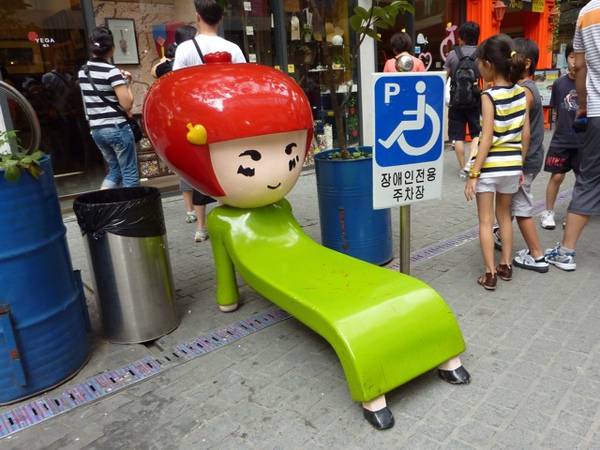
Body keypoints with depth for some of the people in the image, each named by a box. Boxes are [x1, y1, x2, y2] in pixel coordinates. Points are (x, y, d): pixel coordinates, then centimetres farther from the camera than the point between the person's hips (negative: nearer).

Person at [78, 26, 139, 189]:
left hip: (96, 130, 7)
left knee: (115, 170, 20)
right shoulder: (112, 71, -13)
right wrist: (127, 82, 0)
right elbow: (127, 103, -17)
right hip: (117, 128, -7)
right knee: (130, 174, 3)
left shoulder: (82, 71, 9)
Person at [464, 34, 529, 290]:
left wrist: (473, 174, -15)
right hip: (512, 166, 6)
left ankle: (490, 274, 6)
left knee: (486, 220, 4)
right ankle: (505, 266, 27)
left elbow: (487, 139, -18)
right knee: (504, 215, 20)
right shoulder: (521, 93, 4)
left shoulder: (489, 96, -14)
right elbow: (525, 134, 7)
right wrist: (520, 164, 17)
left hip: (489, 166, -6)